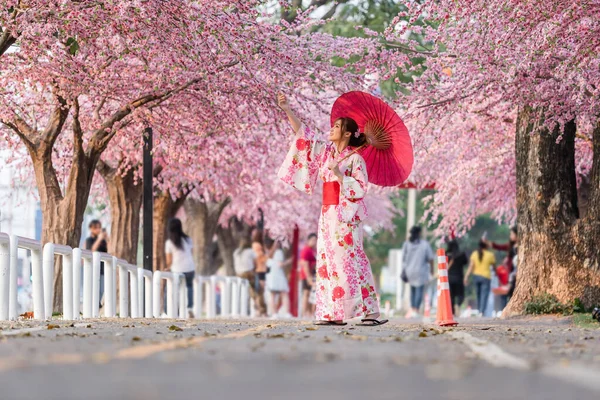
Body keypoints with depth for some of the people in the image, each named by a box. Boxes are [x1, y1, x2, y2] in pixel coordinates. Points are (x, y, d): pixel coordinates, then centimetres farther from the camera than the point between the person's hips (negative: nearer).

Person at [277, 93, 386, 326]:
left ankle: (370, 312, -13)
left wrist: (339, 175, -20)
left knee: (349, 261, -13)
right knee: (327, 261, 3)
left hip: (346, 217, -7)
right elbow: (303, 135, 15)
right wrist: (287, 111, 9)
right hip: (328, 213, 7)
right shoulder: (326, 152, 13)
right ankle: (333, 314, 3)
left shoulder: (355, 159, -6)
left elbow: (360, 187, -12)